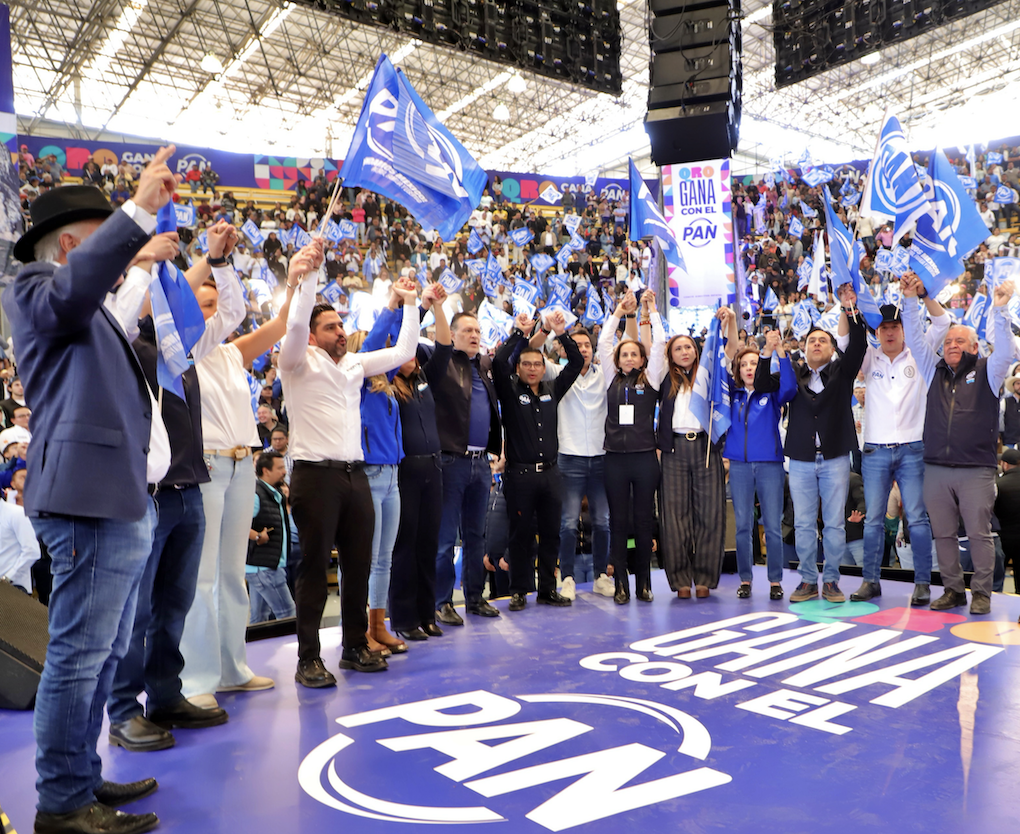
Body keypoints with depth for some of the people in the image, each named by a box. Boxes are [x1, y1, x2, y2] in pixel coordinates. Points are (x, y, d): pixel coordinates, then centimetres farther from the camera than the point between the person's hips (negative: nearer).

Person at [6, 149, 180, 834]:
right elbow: (71, 290, -27)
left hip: (128, 501, 10)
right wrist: (140, 209, -31)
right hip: (93, 501, -10)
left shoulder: (99, 318, 24)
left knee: (102, 655, 16)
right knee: (79, 655, -4)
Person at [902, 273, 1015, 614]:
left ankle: (981, 592, 10)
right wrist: (911, 301, 1)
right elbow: (914, 339, 10)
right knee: (943, 533, 7)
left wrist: (999, 309, -19)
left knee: (979, 533, -1)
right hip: (936, 468, 4)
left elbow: (1004, 349, -11)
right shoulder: (935, 371, 14)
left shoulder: (986, 372, 6)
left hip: (976, 470, -3)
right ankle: (953, 590, 18)